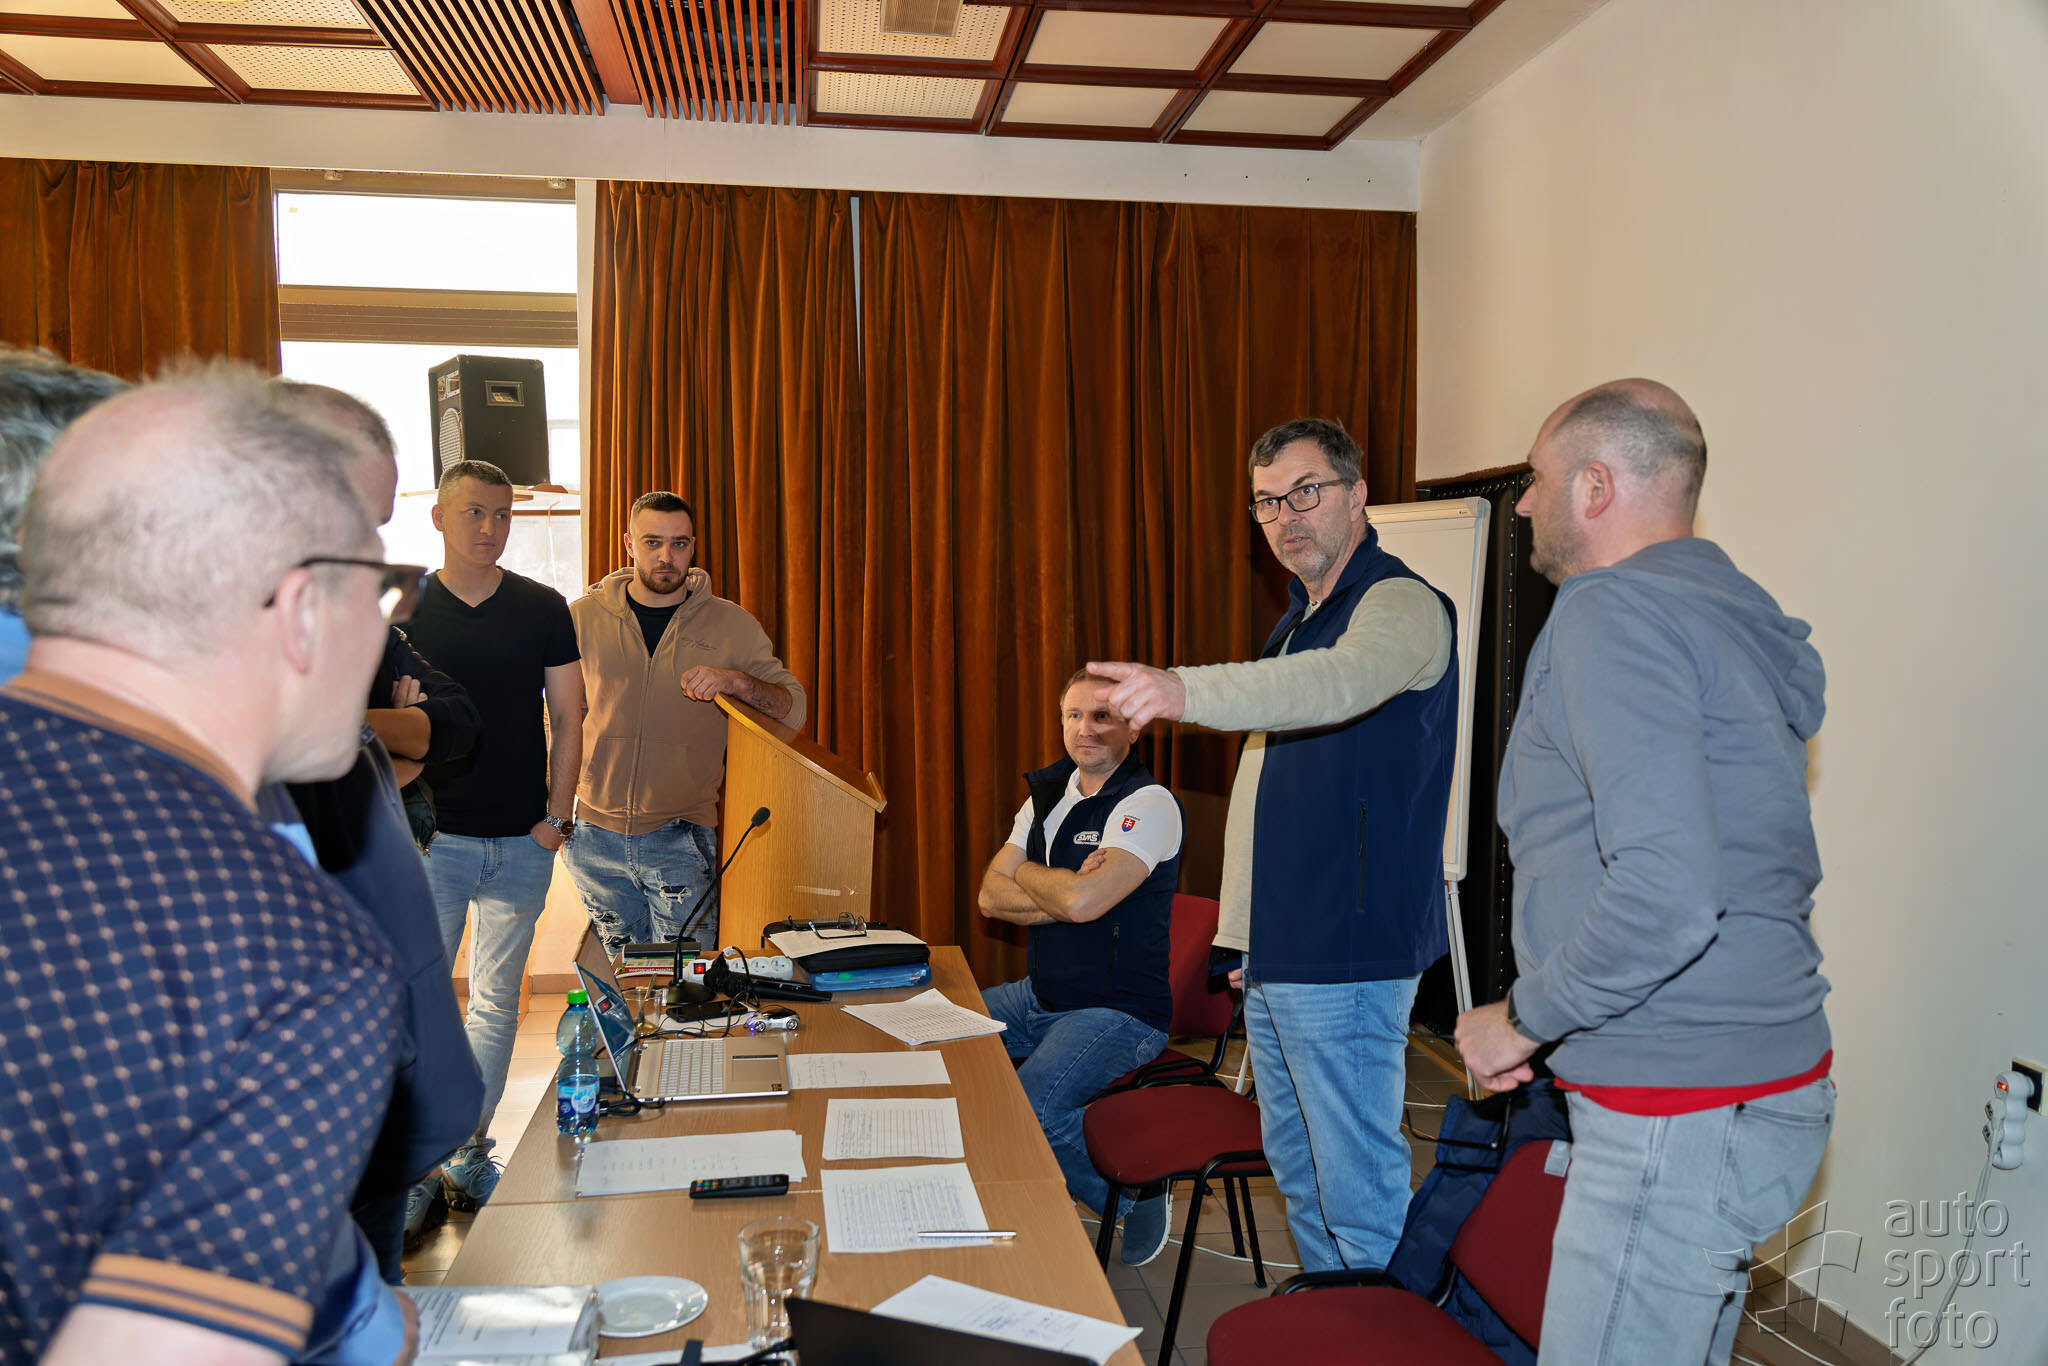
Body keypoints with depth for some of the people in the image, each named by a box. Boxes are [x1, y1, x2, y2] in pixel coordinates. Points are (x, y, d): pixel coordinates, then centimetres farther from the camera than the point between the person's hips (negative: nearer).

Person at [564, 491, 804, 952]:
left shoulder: (731, 625, 0)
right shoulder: (582, 617, 2)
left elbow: (794, 709, -3)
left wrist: (736, 682, -22)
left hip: (681, 839, -1)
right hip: (594, 836, 2)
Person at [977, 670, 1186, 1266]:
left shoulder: (1149, 804, -14)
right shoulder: (1049, 797, 10)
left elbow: (1083, 901, -27)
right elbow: (991, 897, 2)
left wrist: (1025, 872, -7)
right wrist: (1061, 893, -15)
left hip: (1119, 1012, -8)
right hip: (1040, 997, 8)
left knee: (1030, 1108, -29)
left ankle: (1137, 1195, 0)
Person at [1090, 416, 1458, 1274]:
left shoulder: (1402, 606, -12)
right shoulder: (1302, 618, 18)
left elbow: (1339, 682, -37)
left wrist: (1188, 692, -52)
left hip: (1345, 958, -10)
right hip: (1277, 952, 10)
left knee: (1359, 1190, -3)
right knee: (1296, 1168, 20)